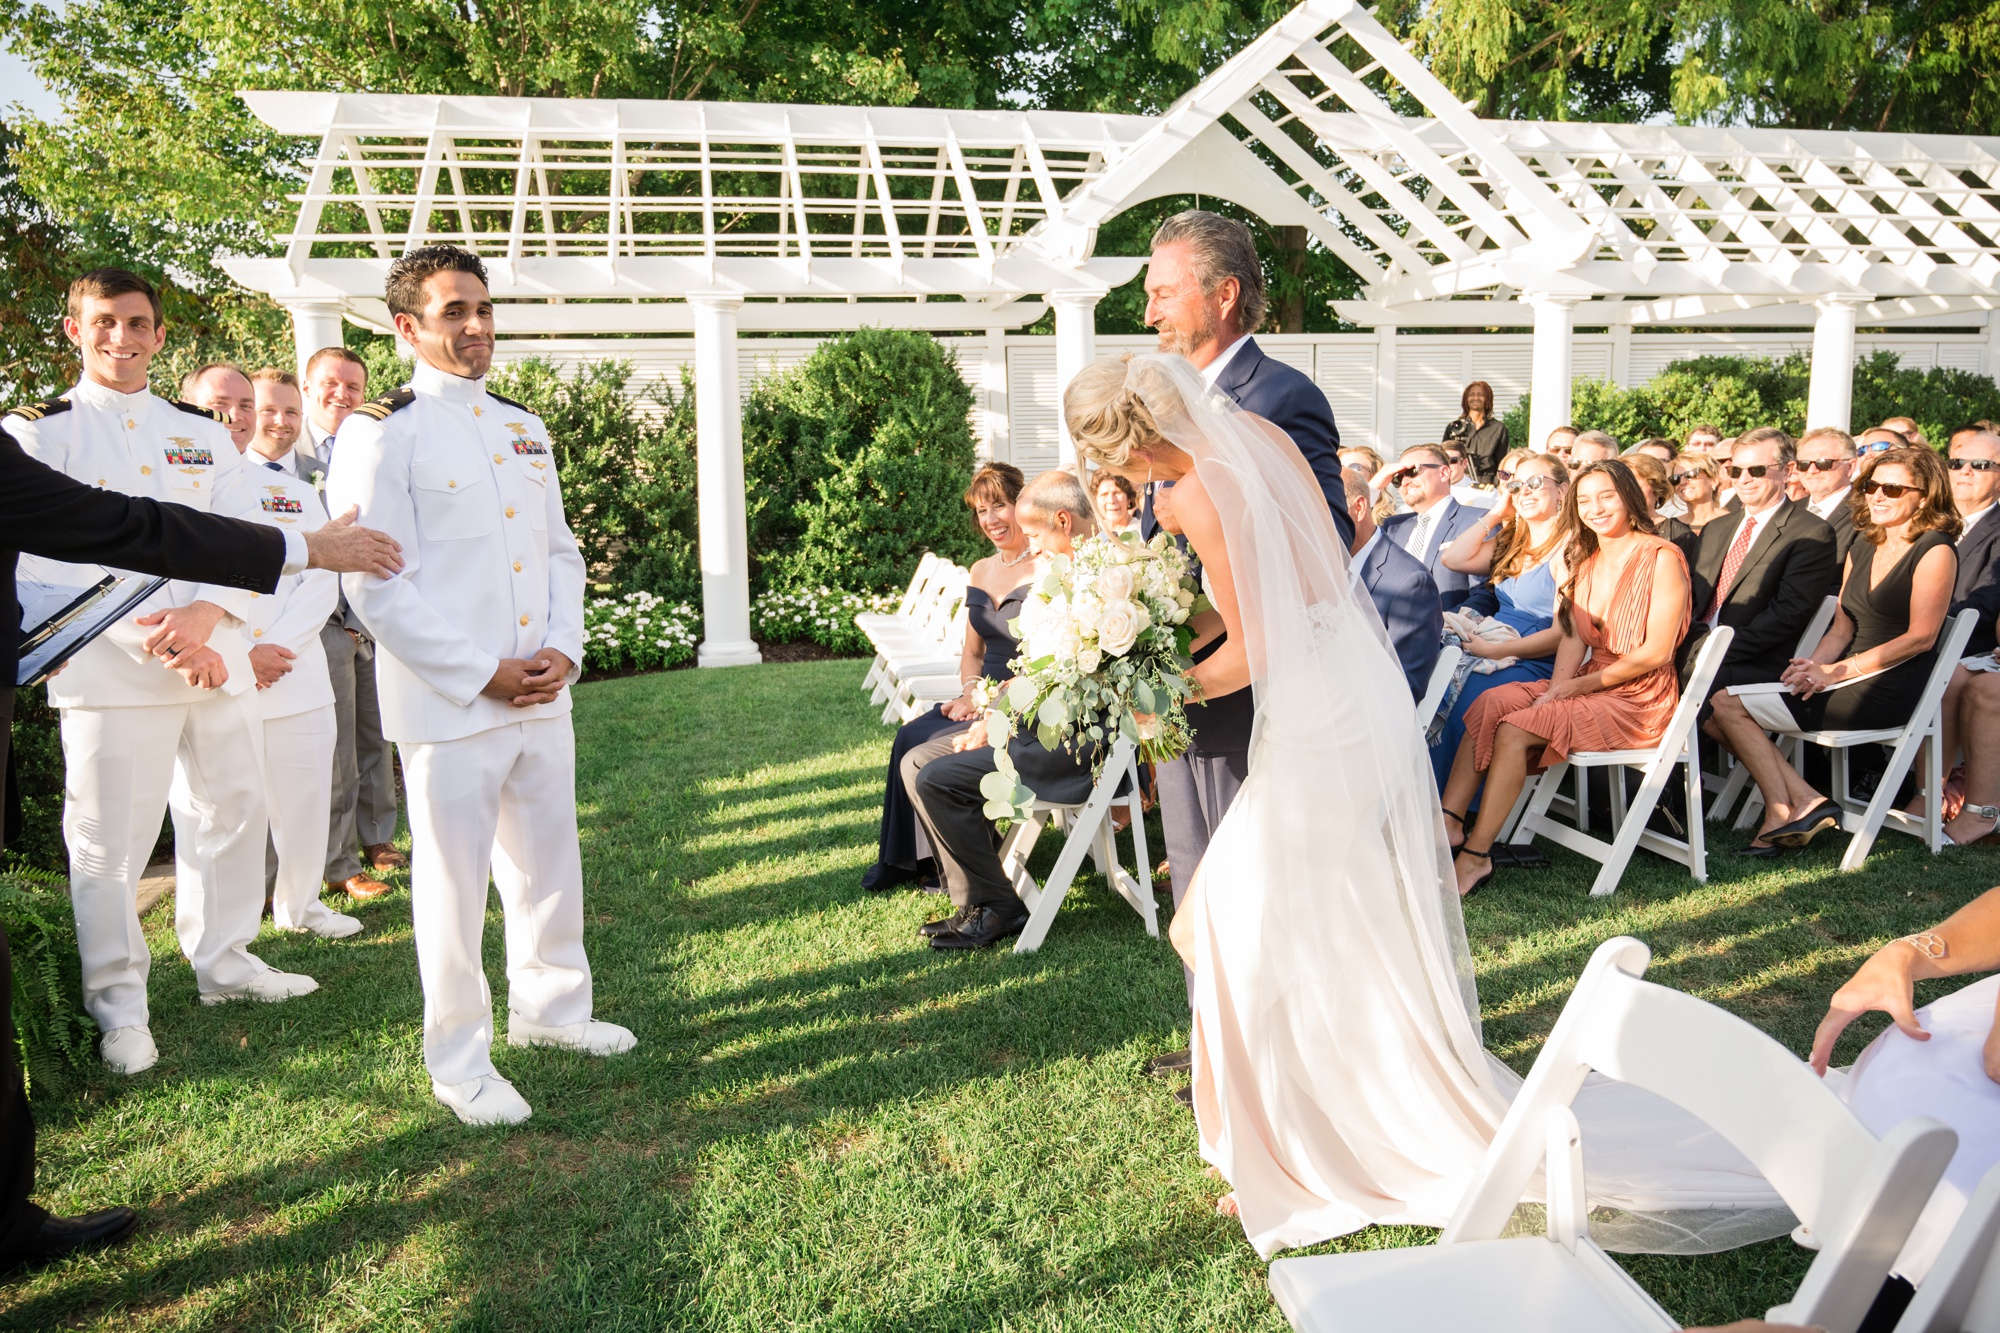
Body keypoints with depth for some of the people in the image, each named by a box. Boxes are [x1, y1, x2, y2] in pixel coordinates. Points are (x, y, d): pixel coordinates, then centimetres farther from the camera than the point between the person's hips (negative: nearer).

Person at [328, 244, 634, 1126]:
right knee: (454, 885, 4)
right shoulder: (382, 433, -7)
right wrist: (483, 675, -14)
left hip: (543, 693, 6)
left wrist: (563, 649, 0)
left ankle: (549, 1006, 36)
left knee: (549, 865, 16)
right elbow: (376, 587, -12)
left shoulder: (523, 428, 14)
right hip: (449, 703, -6)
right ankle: (459, 1061, 20)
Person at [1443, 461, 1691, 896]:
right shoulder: (1583, 559, 15)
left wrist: (1582, 685, -16)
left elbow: (1656, 652, -14)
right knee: (1490, 703, -17)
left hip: (1640, 700, -7)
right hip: (1590, 686, 7)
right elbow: (1573, 637, 6)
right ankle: (1446, 824, -24)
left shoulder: (1662, 558, -8)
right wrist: (1557, 687, -12)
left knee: (1516, 728, -26)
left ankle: (1477, 855, -22)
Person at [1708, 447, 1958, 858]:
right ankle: (1802, 802, -18)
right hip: (1849, 681, 8)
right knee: (1723, 705, -14)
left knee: (1729, 704, -20)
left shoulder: (1935, 552, -5)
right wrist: (1813, 667, -3)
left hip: (1888, 692, -8)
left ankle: (1783, 810, -12)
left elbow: (1920, 636, -14)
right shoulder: (1862, 546, 18)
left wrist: (1835, 671, -17)